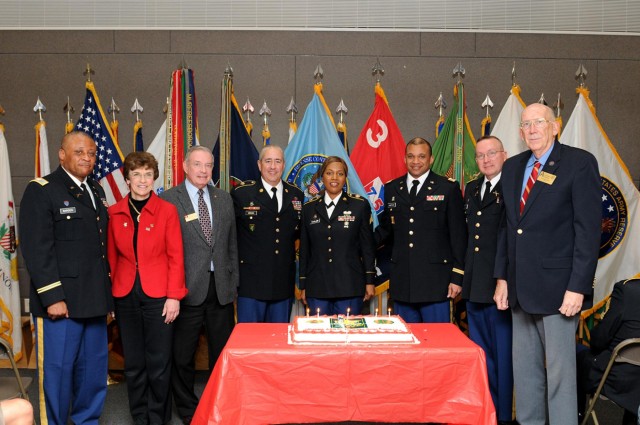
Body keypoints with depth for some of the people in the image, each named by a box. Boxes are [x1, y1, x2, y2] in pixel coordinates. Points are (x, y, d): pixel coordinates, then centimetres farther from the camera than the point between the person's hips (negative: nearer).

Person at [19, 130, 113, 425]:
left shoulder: (97, 192, 15)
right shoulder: (40, 191, -7)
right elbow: (37, 250, -13)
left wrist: (106, 291, 12)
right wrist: (52, 297, -17)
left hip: (95, 300, 7)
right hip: (60, 301, -7)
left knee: (94, 368, 14)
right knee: (57, 369, 3)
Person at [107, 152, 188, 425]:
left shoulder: (167, 210, -3)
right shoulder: (114, 213, 3)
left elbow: (176, 256, -4)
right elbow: (112, 256, 8)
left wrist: (174, 297, -8)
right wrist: (111, 290, 2)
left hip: (158, 295, -2)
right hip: (125, 296, 2)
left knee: (159, 363, 3)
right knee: (134, 363, 11)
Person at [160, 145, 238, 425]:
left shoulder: (224, 199, 10)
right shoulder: (168, 199, -4)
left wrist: (233, 281, 9)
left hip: (221, 288, 4)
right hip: (187, 288, -3)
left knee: (223, 351, 12)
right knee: (183, 354, 10)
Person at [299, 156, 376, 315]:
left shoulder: (360, 205, 2)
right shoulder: (309, 208, 9)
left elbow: (368, 245, 3)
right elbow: (304, 249, 11)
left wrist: (369, 281, 0)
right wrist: (303, 285, 9)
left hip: (349, 286, -2)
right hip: (317, 287, 2)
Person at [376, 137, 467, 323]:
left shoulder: (448, 188, 0)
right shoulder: (391, 189, 11)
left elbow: (459, 235, -2)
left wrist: (457, 277, -5)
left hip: (435, 280, -3)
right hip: (401, 280, 3)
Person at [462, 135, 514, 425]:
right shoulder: (471, 189, 14)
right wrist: (464, 278, 14)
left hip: (501, 287, -7)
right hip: (474, 288, 7)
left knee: (503, 355, 5)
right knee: (480, 355, 17)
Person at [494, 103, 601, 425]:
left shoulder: (579, 162, -5)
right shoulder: (512, 167, 12)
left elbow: (588, 229, -10)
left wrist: (577, 287, -15)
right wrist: (502, 277, 10)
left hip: (557, 287, -6)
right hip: (520, 287, 6)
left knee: (560, 370, 2)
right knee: (524, 370, 14)